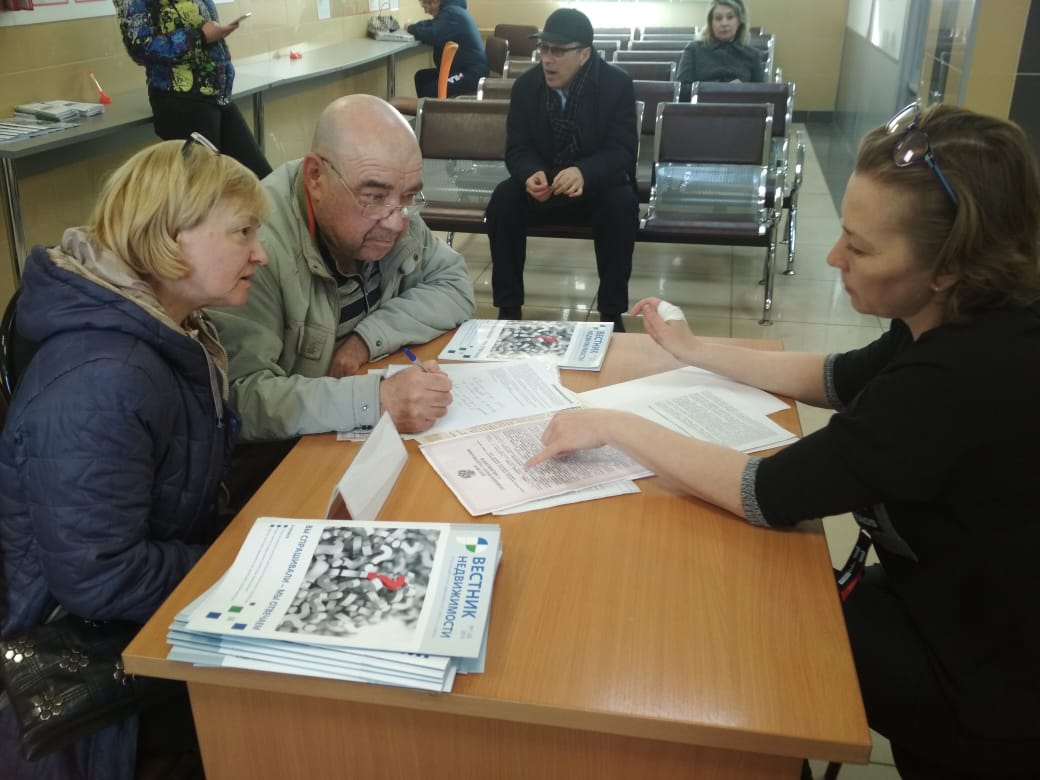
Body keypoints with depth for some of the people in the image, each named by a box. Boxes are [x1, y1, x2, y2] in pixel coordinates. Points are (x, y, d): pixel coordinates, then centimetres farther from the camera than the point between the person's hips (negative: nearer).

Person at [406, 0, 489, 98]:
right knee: (421, 76, 9)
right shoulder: (450, 9, 15)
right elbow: (432, 25, 27)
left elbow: (433, 36, -25)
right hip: (465, 68, 11)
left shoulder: (451, 13, -15)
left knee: (430, 90, -25)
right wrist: (415, 26, 5)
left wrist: (411, 28, -8)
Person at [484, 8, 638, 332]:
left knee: (622, 203, -34)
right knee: (503, 199, -26)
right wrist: (531, 174, -34)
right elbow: (517, 149, -7)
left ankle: (612, 313, -21)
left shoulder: (617, 84, -13)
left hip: (598, 183, -2)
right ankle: (509, 308, -15)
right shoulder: (526, 85, -6)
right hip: (542, 183, 2)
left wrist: (584, 173, -43)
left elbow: (622, 150, -20)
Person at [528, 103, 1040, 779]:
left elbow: (766, 496, -30)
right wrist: (697, 352, 9)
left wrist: (616, 426, -21)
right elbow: (838, 381, 10)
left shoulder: (969, 377, -35)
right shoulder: (974, 321, -7)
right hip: (956, 602, 8)